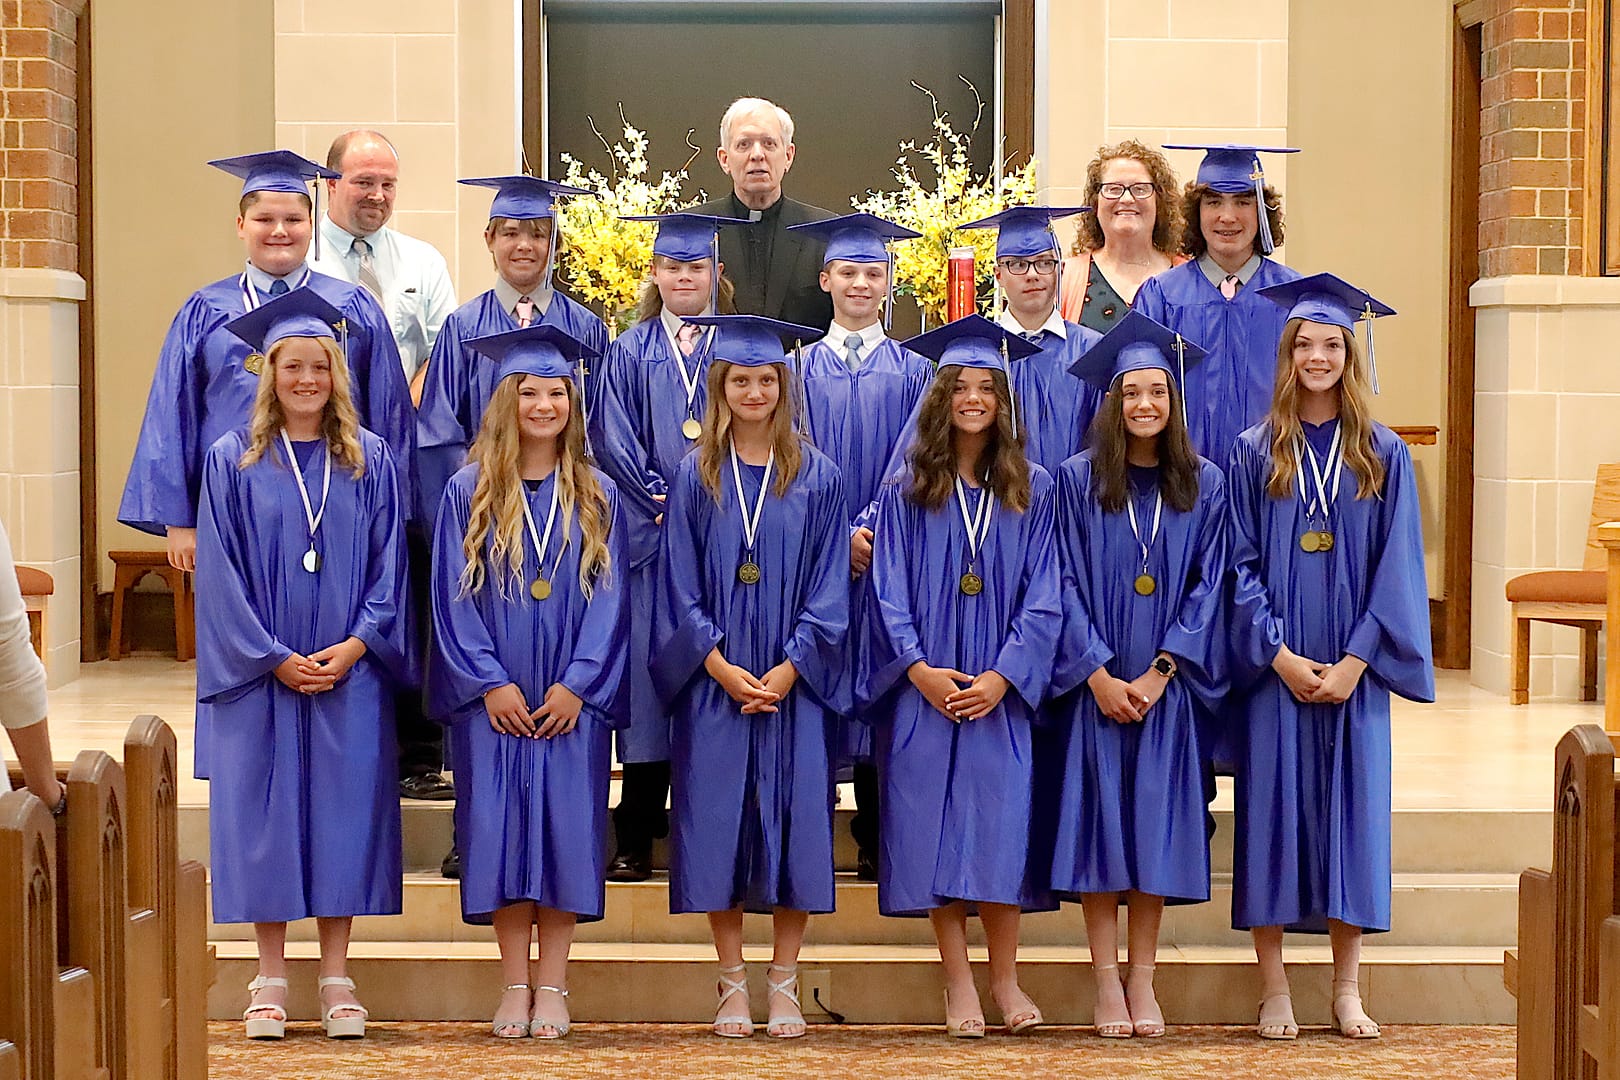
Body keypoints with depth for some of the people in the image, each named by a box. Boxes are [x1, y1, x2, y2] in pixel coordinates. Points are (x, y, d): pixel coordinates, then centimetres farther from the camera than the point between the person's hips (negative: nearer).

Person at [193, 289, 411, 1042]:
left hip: (349, 674, 1)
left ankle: (335, 978, 10)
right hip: (260, 676, -1)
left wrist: (357, 645, -10)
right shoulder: (233, 461, 2)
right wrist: (272, 658, -10)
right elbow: (218, 572, -2)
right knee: (266, 815, 1)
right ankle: (271, 979, 9)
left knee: (344, 809, 2)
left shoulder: (370, 461, 6)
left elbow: (389, 565, 4)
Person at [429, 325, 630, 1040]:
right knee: (502, 827, -2)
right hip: (494, 700, -1)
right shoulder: (468, 493, 3)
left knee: (566, 828, -1)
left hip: (572, 699, 1)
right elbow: (454, 596, -1)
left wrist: (577, 684, -9)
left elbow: (608, 597, 2)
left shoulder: (597, 498, 6)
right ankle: (515, 986, 6)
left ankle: (553, 988, 5)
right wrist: (491, 683, -11)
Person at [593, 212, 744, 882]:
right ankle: (635, 838, 1)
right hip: (650, 533, 0)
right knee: (647, 666, -2)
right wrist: (661, 500, -9)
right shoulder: (630, 352, 9)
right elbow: (616, 443, 3)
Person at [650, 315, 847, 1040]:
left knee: (794, 825, -1)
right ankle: (732, 985, 8)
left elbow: (828, 588, 1)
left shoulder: (817, 479, 4)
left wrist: (790, 667, -11)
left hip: (795, 681, 0)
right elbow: (680, 585, 1)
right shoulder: (694, 477, 4)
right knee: (719, 825, 0)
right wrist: (720, 666, -11)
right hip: (713, 682, 0)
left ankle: (784, 985, 6)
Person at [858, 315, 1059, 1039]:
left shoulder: (1033, 490, 6)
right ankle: (958, 985, 4)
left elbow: (1042, 596, 1)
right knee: (934, 829, -2)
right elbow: (889, 591, 1)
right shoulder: (906, 491, 5)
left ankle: (1004, 977, 6)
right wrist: (922, 671, -12)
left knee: (1002, 823, -5)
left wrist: (1001, 677, -11)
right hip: (925, 689, 0)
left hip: (1002, 691, 0)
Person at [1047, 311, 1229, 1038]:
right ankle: (1107, 985, 5)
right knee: (1099, 823, -1)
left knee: (1155, 825, 2)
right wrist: (1099, 676, -12)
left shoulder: (1204, 485, 4)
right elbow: (1067, 584, -3)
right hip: (1095, 685, -1)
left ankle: (1142, 984, 9)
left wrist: (1159, 673, -10)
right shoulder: (1078, 480, 0)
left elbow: (1207, 588, 1)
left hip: (1168, 687, 1)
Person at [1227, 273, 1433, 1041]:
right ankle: (1273, 989, 6)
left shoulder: (1384, 456, 5)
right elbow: (1241, 565, -1)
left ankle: (1346, 990, 11)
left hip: (1354, 669, 1)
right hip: (1275, 666, -1)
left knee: (1351, 812, 3)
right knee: (1273, 811, -1)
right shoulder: (1254, 453, 2)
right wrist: (1280, 654, -12)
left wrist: (1356, 659, -10)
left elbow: (1397, 566, 1)